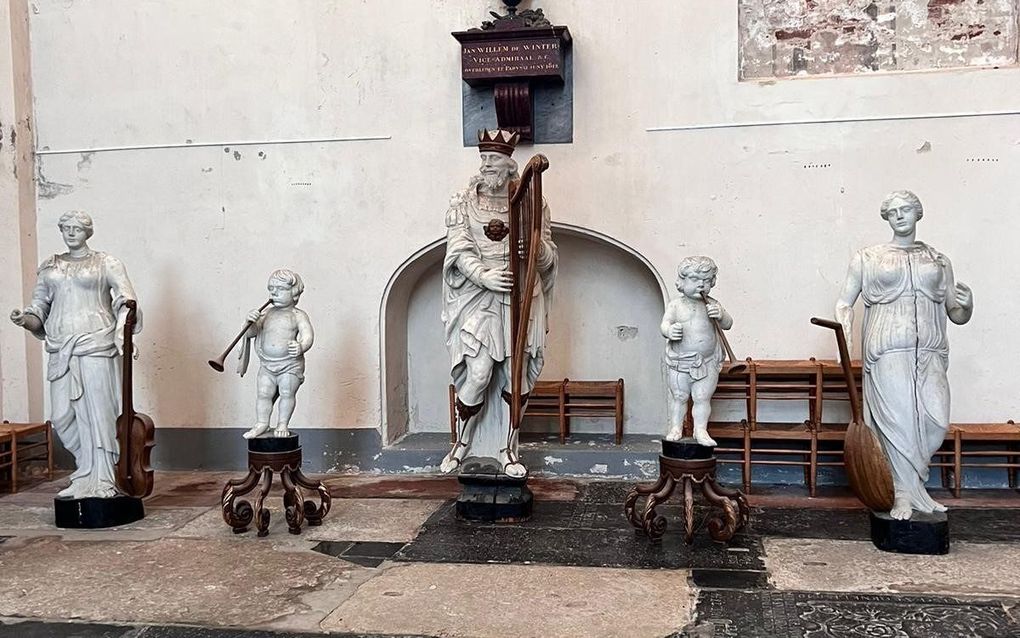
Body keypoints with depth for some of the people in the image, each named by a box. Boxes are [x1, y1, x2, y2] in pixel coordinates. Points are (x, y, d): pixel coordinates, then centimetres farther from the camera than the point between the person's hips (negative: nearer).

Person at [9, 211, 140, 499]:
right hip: (61, 350, 4)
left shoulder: (106, 264, 4)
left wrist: (124, 332, -22)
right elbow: (39, 308, 17)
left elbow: (127, 302, -5)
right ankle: (88, 473, 22)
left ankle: (100, 483, 5)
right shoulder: (50, 267, 16)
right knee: (62, 416, 3)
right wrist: (25, 319, -5)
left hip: (95, 347, -4)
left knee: (97, 413, -4)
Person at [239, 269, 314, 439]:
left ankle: (283, 425, 8)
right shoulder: (267, 314, 10)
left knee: (287, 393, -4)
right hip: (266, 365, 4)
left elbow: (308, 335, -14)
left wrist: (301, 347, -36)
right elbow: (251, 332, 5)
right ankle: (261, 424, 10)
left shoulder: (298, 315, -3)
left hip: (290, 365, -4)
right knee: (263, 393, 1)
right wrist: (251, 321, -18)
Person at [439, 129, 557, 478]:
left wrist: (534, 244, -18)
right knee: (478, 374, -9)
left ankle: (508, 449, 15)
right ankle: (462, 443, 13)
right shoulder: (463, 204, 5)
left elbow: (548, 257, 6)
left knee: (517, 375, 1)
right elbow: (459, 251, -6)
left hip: (521, 300, 2)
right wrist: (484, 275, -24)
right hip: (478, 300, -2)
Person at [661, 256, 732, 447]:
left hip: (708, 363, 1)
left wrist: (721, 315, -22)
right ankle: (675, 428, 24)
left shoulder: (712, 305, 1)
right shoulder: (676, 305, -4)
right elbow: (664, 324, -9)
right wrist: (669, 331, -32)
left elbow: (728, 324, 0)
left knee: (703, 398, 5)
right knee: (678, 397, 10)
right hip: (679, 363, -1)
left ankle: (700, 430, 18)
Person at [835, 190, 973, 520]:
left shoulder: (939, 261, 18)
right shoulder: (867, 258, 10)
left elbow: (957, 317, 19)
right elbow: (845, 302, 9)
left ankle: (909, 477, 18)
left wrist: (966, 304, -4)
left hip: (930, 353, 3)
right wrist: (843, 323, -12)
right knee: (898, 421, -7)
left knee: (937, 421, -6)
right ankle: (905, 495, 6)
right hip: (887, 352, -3)